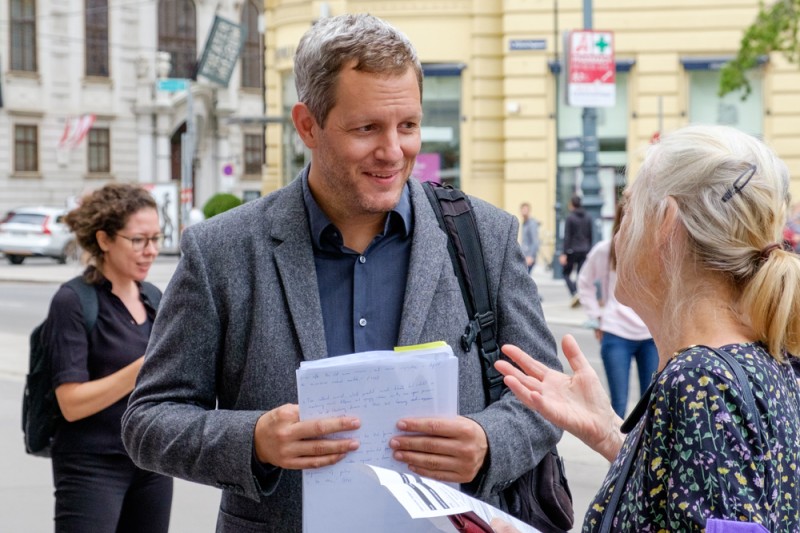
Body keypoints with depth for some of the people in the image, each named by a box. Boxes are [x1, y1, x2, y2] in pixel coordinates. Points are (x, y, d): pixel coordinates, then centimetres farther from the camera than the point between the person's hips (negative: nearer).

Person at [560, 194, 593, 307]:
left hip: (572, 250, -5)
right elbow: (590, 235, 11)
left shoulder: (570, 218, -10)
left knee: (566, 273, 8)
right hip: (584, 250, 5)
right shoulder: (588, 217, 6)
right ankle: (580, 298, 0)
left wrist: (564, 253, -12)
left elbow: (567, 237, -13)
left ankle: (575, 293, -11)